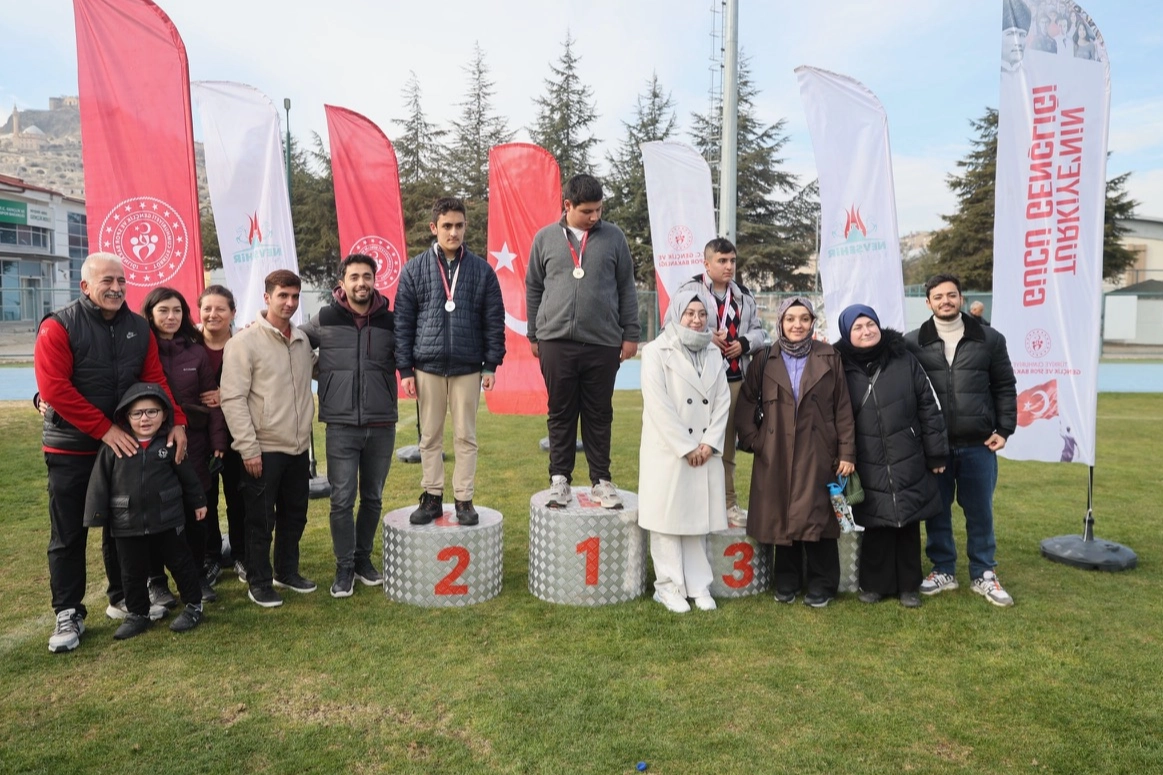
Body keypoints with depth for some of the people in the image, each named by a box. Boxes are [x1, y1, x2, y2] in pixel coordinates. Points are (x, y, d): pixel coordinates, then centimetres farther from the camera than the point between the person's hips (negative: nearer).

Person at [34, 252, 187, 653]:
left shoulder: (138, 328, 5)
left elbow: (155, 379, 4)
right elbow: (53, 388, -17)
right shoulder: (59, 327, -10)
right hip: (71, 449, -4)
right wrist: (105, 429, -20)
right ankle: (68, 614, 14)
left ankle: (122, 598, 28)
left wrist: (176, 422, -10)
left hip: (125, 444, 5)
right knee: (68, 535, 4)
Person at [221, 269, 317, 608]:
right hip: (263, 449, -6)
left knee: (295, 515, 16)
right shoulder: (244, 342, -10)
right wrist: (248, 448, -16)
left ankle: (287, 572, 33)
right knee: (261, 520, 5)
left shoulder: (303, 339, 7)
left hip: (298, 447, 6)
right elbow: (233, 398, -13)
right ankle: (258, 582, 20)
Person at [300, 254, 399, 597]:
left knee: (373, 498, 13)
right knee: (342, 500, 0)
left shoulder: (389, 321, 4)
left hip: (382, 426, 2)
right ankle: (344, 567, 17)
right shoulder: (324, 320, 1)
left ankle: (363, 559, 30)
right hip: (341, 426, -2)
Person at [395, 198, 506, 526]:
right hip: (427, 367, 1)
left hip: (468, 368, 0)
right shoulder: (414, 270, 2)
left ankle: (464, 500, 17)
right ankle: (432, 497, 21)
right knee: (430, 437, 9)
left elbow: (494, 321, 4)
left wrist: (491, 365, 0)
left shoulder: (482, 270, 2)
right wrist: (404, 369, -1)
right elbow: (403, 322, 2)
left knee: (466, 437, 6)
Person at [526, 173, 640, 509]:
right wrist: (534, 335, 10)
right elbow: (533, 288, 11)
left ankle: (601, 480, 19)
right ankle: (560, 478, 19)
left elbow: (626, 288, 7)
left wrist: (630, 334, 4)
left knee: (599, 415, 8)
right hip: (556, 342, 0)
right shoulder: (546, 238, 6)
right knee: (560, 413, 8)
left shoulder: (613, 237, 5)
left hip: (603, 343, 0)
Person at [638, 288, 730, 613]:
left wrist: (710, 443, -6)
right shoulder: (657, 351, -5)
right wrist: (686, 447, -14)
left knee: (698, 517, 9)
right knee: (668, 518, 2)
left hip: (706, 451, 4)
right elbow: (658, 404, -12)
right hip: (668, 451, -4)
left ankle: (698, 584, 18)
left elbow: (722, 400, 7)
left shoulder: (714, 353, 11)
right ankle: (669, 586, 12)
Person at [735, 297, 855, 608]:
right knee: (782, 517, 8)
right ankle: (786, 582, 22)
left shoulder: (829, 358, 3)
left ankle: (821, 585, 15)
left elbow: (843, 408, 1)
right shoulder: (766, 360, 5)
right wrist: (752, 439, -2)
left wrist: (847, 452, -3)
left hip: (817, 455, -1)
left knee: (816, 517, 0)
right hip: (777, 455, 1)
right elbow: (745, 404, 8)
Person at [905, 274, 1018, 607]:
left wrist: (1004, 429, 1)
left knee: (980, 512, 9)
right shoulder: (912, 342, 1)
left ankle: (984, 575, 24)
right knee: (936, 512, 9)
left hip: (978, 445, 1)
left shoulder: (990, 339, 4)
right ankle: (943, 571, 24)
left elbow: (1004, 387, 7)